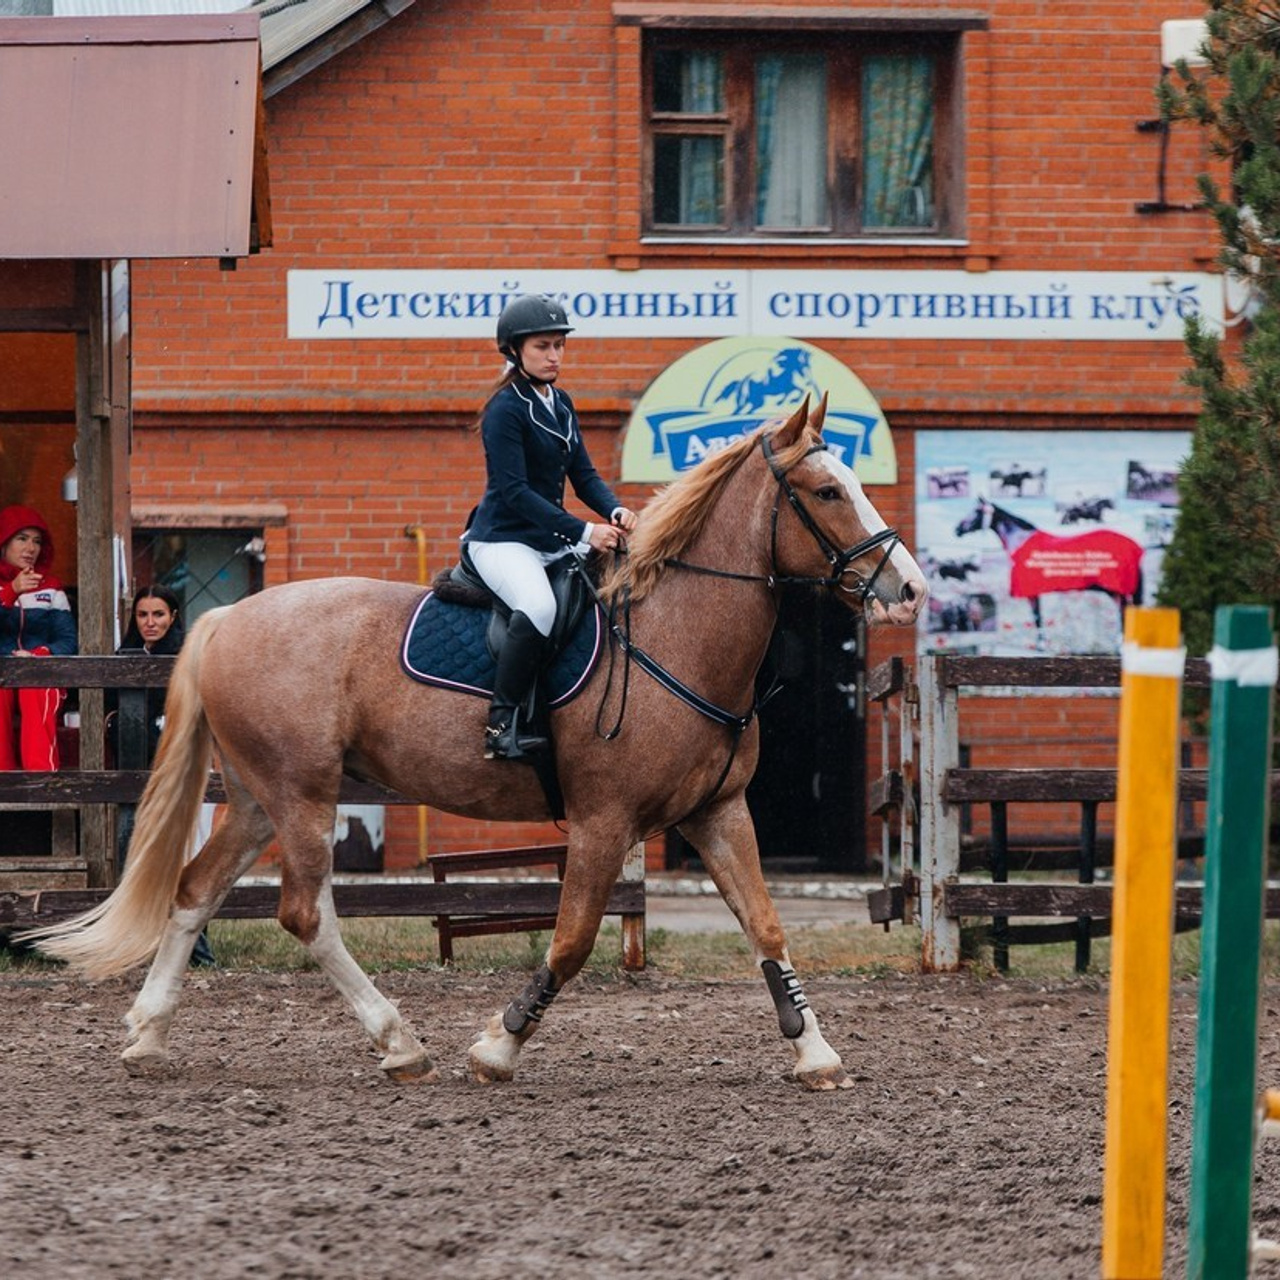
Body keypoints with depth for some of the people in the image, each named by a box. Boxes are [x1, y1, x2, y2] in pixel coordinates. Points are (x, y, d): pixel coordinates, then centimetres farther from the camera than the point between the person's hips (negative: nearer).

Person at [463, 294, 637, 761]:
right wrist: (582, 533, -24)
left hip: (551, 541, 9)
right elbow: (513, 491, -19)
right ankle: (501, 725, -33)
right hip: (503, 541, -9)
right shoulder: (506, 410, -12)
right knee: (539, 605, -36)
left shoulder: (560, 404, 13)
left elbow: (583, 473, 13)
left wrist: (614, 511, -9)